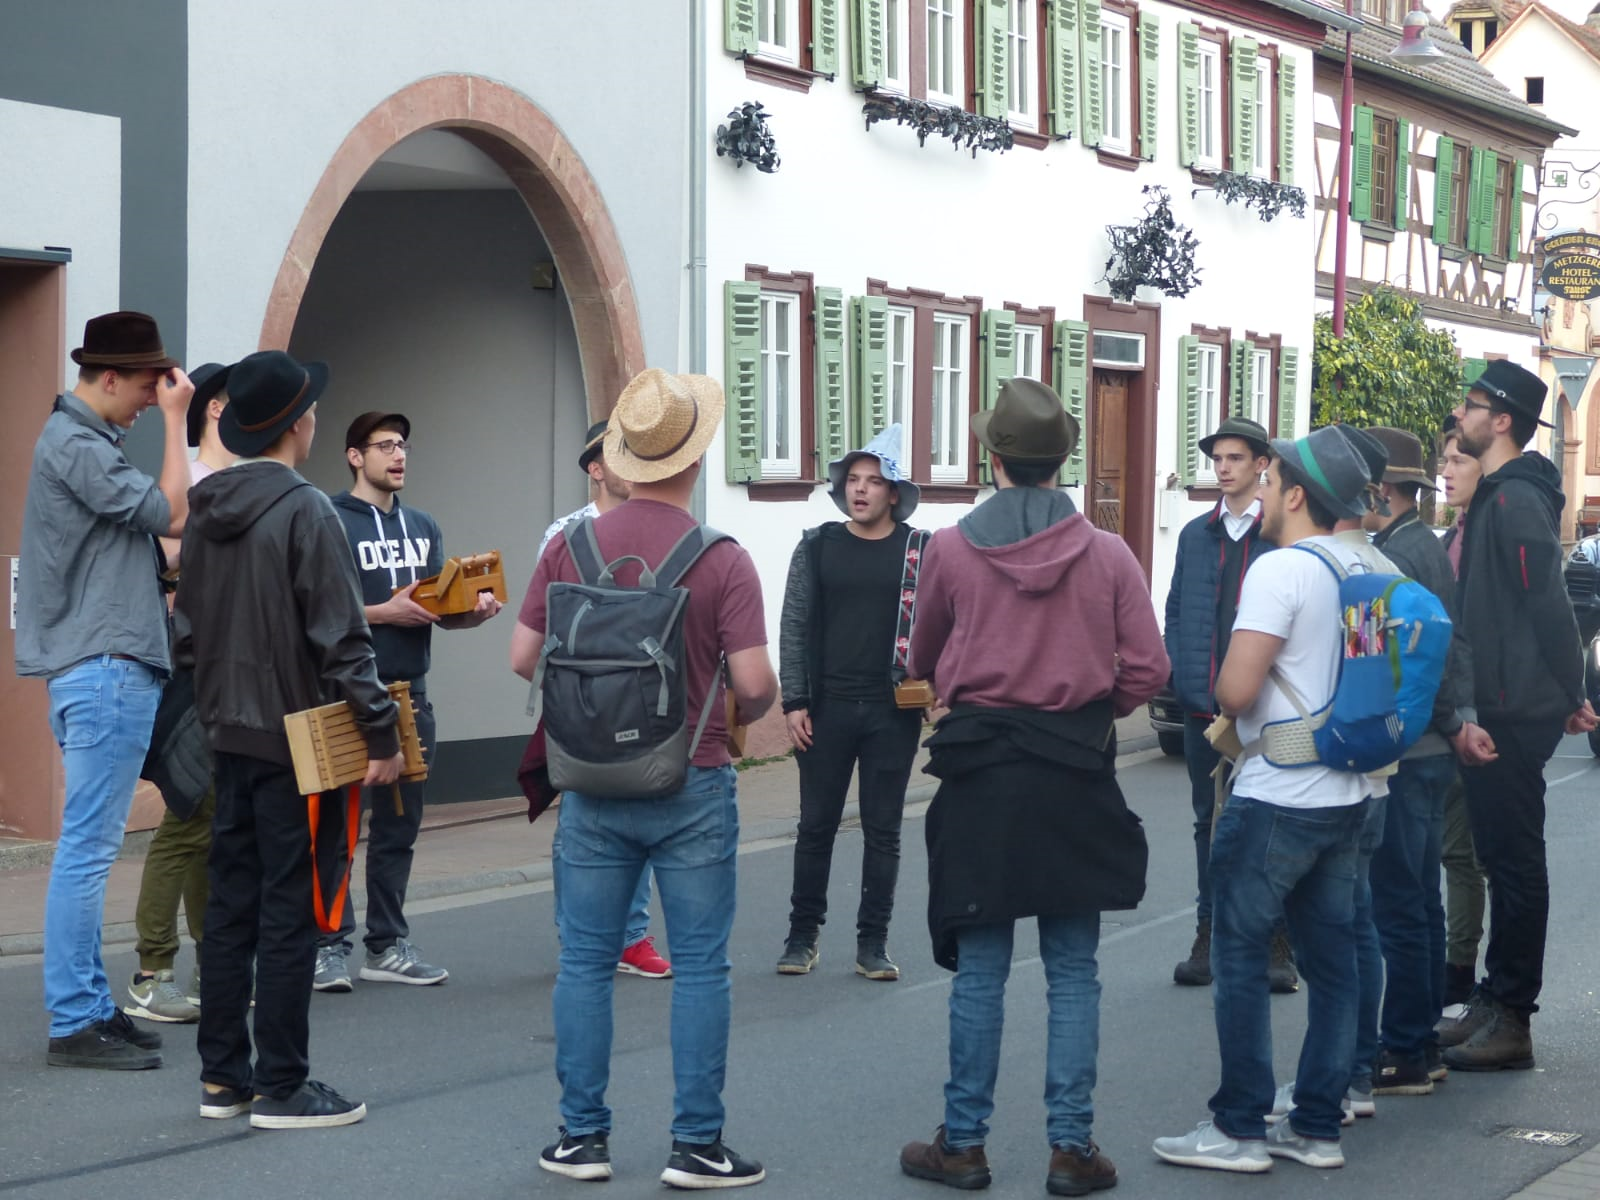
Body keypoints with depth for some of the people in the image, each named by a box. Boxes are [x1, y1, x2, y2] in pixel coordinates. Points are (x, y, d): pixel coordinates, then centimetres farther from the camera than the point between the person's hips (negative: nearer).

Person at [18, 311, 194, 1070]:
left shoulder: (81, 439, 17)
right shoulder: (74, 445, -14)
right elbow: (174, 514, -16)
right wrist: (176, 420, -10)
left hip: (100, 669, 11)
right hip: (106, 670, -11)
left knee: (89, 849, 12)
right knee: (87, 850, -8)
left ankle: (90, 1007, 18)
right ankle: (73, 1023, -5)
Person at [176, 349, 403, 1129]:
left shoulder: (206, 511, 8)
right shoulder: (306, 511, -16)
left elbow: (187, 627, 15)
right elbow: (342, 640, -18)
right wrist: (381, 735, -14)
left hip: (230, 736, 8)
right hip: (298, 742, -8)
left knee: (229, 908, 13)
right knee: (288, 914, -2)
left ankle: (222, 1076, 19)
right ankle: (281, 1087, 3)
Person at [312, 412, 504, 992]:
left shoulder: (424, 527, 16)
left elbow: (444, 609, 15)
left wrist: (475, 611, -5)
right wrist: (384, 613, -19)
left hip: (410, 693, 6)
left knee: (399, 824, 10)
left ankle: (387, 945, 17)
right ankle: (330, 945, 4)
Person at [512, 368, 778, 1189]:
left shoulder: (571, 548, -3)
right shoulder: (721, 559, -12)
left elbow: (523, 659, 2)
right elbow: (755, 681, -14)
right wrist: (741, 715, 8)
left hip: (593, 784, 3)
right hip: (692, 785, -2)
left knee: (586, 961, 10)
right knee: (699, 966, 5)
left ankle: (582, 1136, 14)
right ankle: (696, 1145, 8)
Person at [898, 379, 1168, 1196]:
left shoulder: (952, 548, -5)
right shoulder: (1107, 553, -4)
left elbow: (923, 661, 10)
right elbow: (1146, 671, -4)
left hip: (980, 769, 0)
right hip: (1077, 775, 1)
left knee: (979, 968, 8)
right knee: (1073, 970, 8)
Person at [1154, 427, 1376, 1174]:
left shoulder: (1280, 571, -16)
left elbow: (1236, 690, -23)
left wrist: (1230, 703, 1)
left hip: (1275, 801, -8)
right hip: (1345, 796, 8)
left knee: (1239, 955, 1)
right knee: (1330, 958, 10)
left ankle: (1240, 1128, 5)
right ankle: (1317, 1126, 16)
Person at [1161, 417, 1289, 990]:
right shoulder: (1195, 534, 12)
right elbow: (1175, 611, 16)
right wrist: (1181, 675, 3)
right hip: (1203, 704, 5)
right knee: (1210, 820, 11)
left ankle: (1278, 943, 6)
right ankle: (1208, 937, 19)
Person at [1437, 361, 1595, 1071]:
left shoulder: (1517, 500, -17)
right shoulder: (1495, 496, 16)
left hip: (1517, 713, -10)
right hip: (1494, 711, 10)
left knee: (1514, 860, -4)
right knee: (1501, 857, 15)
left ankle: (1511, 1020, 2)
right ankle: (1494, 1001, 23)